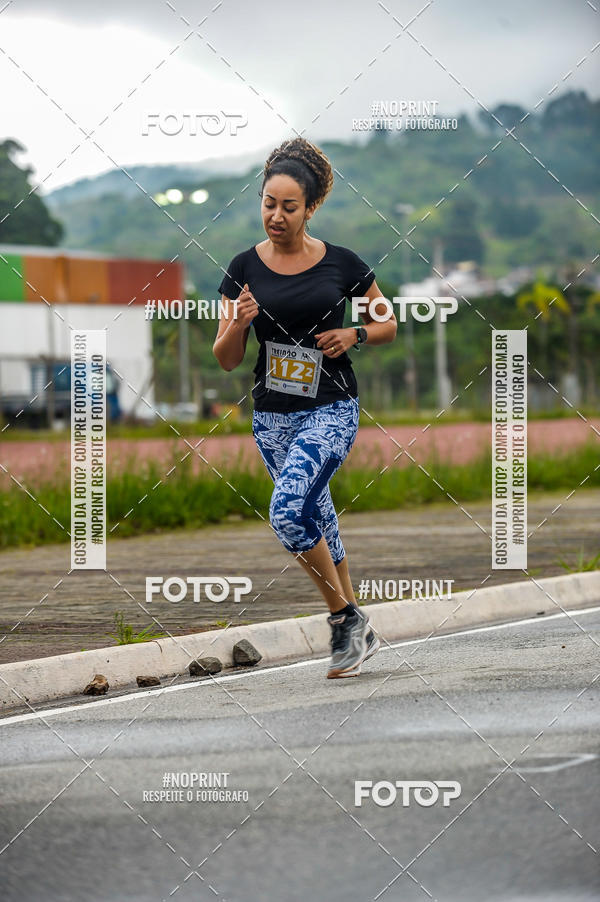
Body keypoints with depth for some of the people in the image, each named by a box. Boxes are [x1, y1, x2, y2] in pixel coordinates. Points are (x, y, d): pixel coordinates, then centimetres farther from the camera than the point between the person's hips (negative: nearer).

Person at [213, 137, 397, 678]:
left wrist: (354, 335, -10)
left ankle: (345, 618, -6)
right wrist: (238, 324, -18)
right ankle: (357, 630, 26)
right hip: (272, 416, 4)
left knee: (288, 511, -22)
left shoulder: (342, 264, -4)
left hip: (331, 409, -4)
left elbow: (389, 325, 10)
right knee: (316, 520, 12)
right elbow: (226, 360, 3)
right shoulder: (245, 269, 0)